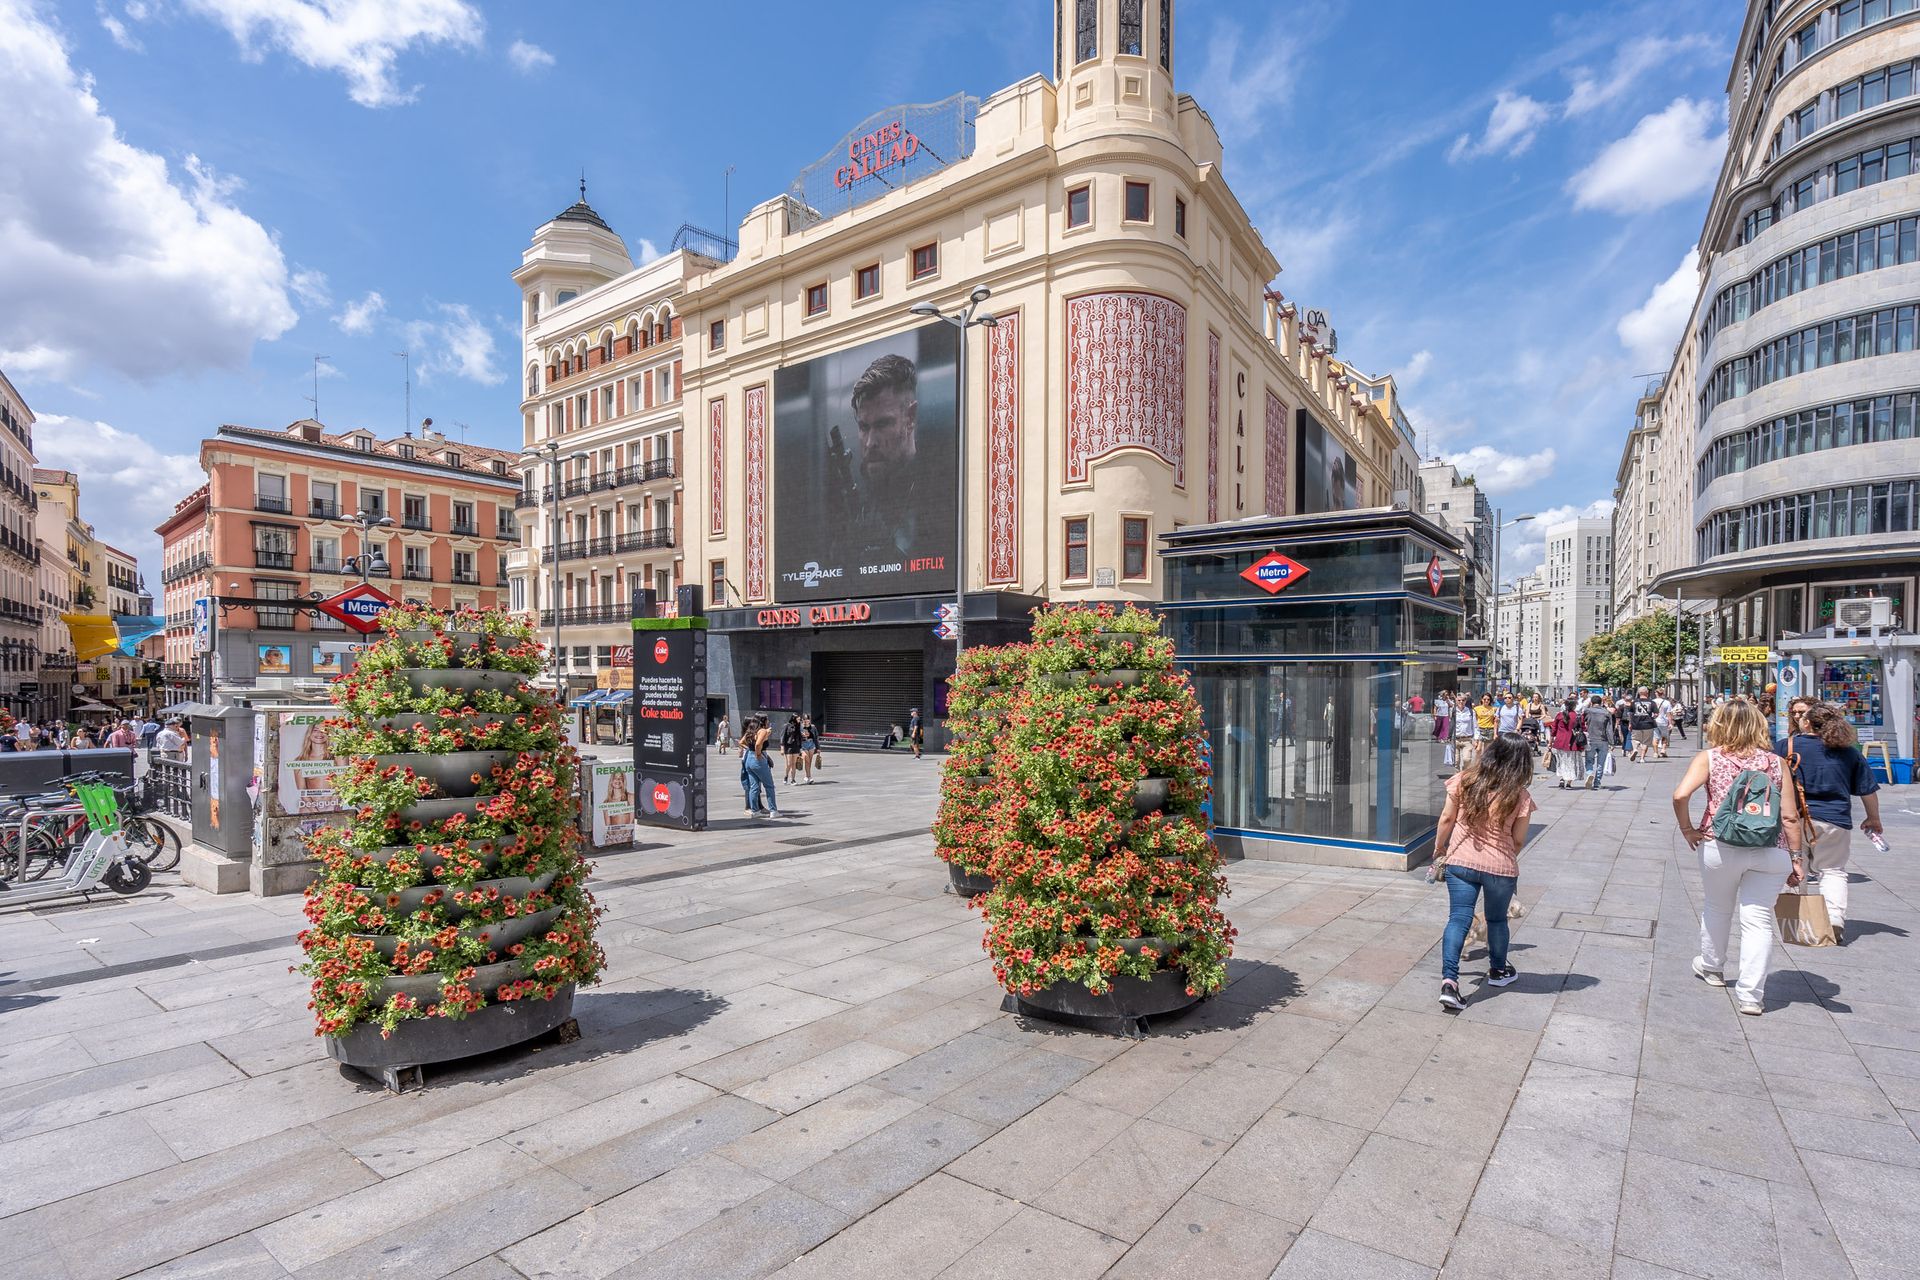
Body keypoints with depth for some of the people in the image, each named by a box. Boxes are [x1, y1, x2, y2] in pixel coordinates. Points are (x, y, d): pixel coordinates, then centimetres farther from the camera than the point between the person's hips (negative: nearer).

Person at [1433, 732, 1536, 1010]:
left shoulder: (1464, 781, -7)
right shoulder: (1520, 796, -9)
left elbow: (1447, 818, -2)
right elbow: (1518, 840, -2)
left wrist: (1439, 848, 12)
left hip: (1460, 861, 0)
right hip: (1500, 867, 0)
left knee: (1459, 918, 0)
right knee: (1497, 919, 21)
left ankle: (1449, 980, -14)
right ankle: (1498, 970, 43)